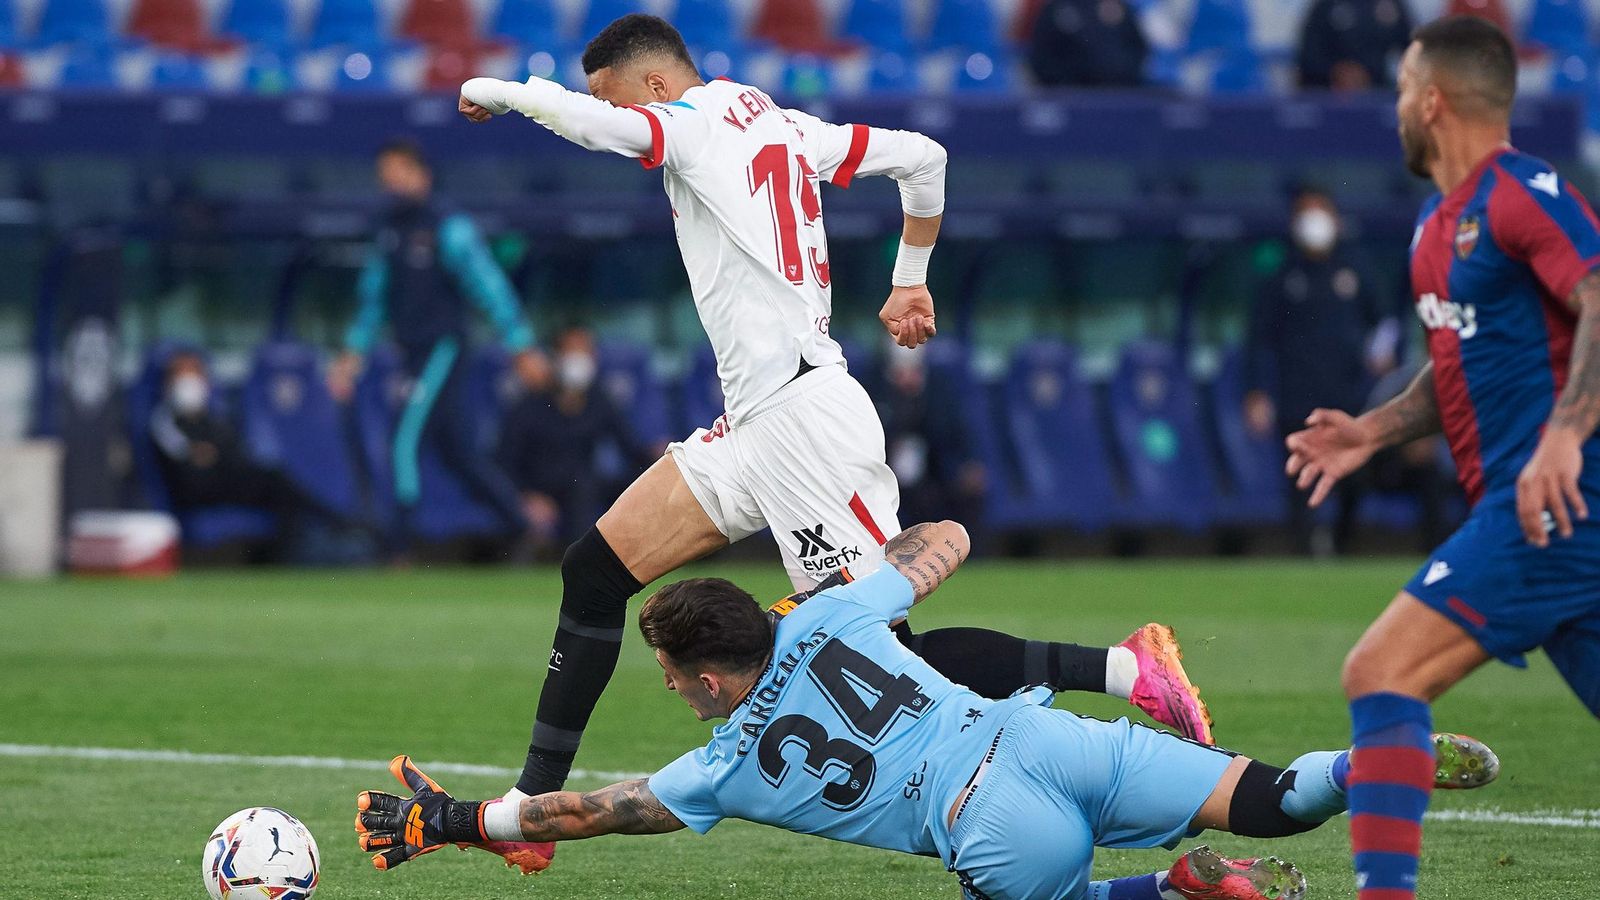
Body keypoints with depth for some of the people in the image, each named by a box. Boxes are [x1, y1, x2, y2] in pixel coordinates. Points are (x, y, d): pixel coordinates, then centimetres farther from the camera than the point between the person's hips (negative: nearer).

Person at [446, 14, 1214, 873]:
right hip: (754, 426, 10)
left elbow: (593, 122, -23)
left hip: (801, 414, -10)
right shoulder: (784, 126, 19)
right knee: (593, 572, 7)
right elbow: (923, 156, 25)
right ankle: (533, 802, 9)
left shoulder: (695, 120, -4)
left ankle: (1122, 670, -13)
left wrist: (496, 89, -4)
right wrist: (910, 280, 34)